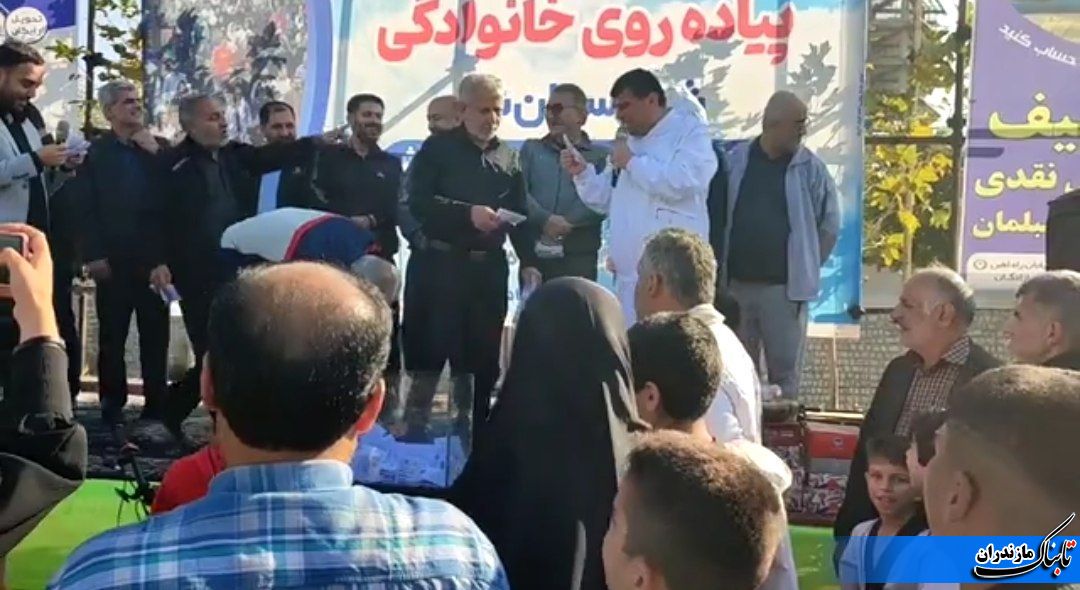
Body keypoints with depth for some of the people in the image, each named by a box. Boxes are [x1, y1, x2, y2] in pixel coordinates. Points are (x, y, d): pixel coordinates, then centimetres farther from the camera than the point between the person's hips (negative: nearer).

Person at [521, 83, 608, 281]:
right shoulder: (531, 149, 16)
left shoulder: (600, 155, 9)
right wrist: (545, 219, -14)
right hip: (534, 253, 2)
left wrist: (566, 223, -17)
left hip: (579, 257, -2)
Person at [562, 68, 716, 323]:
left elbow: (681, 183, -21)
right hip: (628, 275, 8)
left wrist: (632, 162, -9)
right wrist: (582, 173, 7)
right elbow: (606, 200, 24)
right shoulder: (631, 142, 21)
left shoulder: (690, 132, -3)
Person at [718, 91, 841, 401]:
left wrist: (805, 267, 6)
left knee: (784, 371, 3)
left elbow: (829, 225, 4)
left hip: (784, 287, -2)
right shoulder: (735, 161, 1)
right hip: (735, 284, 2)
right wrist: (721, 270, 7)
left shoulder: (810, 168, -2)